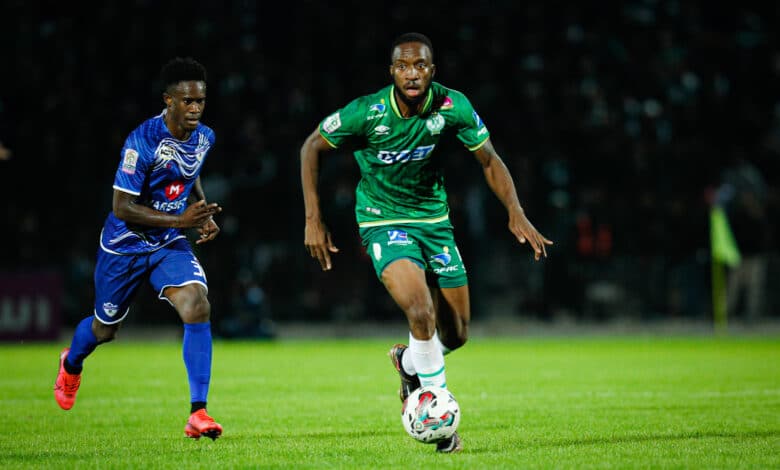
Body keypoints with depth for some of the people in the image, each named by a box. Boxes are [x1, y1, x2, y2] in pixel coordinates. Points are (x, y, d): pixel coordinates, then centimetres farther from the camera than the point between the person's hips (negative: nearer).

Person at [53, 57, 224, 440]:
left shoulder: (204, 138, -4)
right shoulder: (142, 142, -26)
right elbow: (122, 207, -25)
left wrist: (202, 215, 0)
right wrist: (180, 219, -31)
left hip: (169, 245, 4)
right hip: (125, 245, -4)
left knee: (198, 309, -22)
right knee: (104, 329, 15)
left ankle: (197, 414, -20)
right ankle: (71, 364, 54)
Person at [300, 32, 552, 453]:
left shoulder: (452, 106, -14)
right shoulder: (366, 113, -22)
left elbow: (488, 160, -1)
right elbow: (312, 146, -7)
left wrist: (515, 213, -13)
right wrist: (313, 219, -10)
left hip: (433, 218, 4)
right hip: (383, 222, -4)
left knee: (456, 334, 6)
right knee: (422, 313, -26)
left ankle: (408, 363, 40)